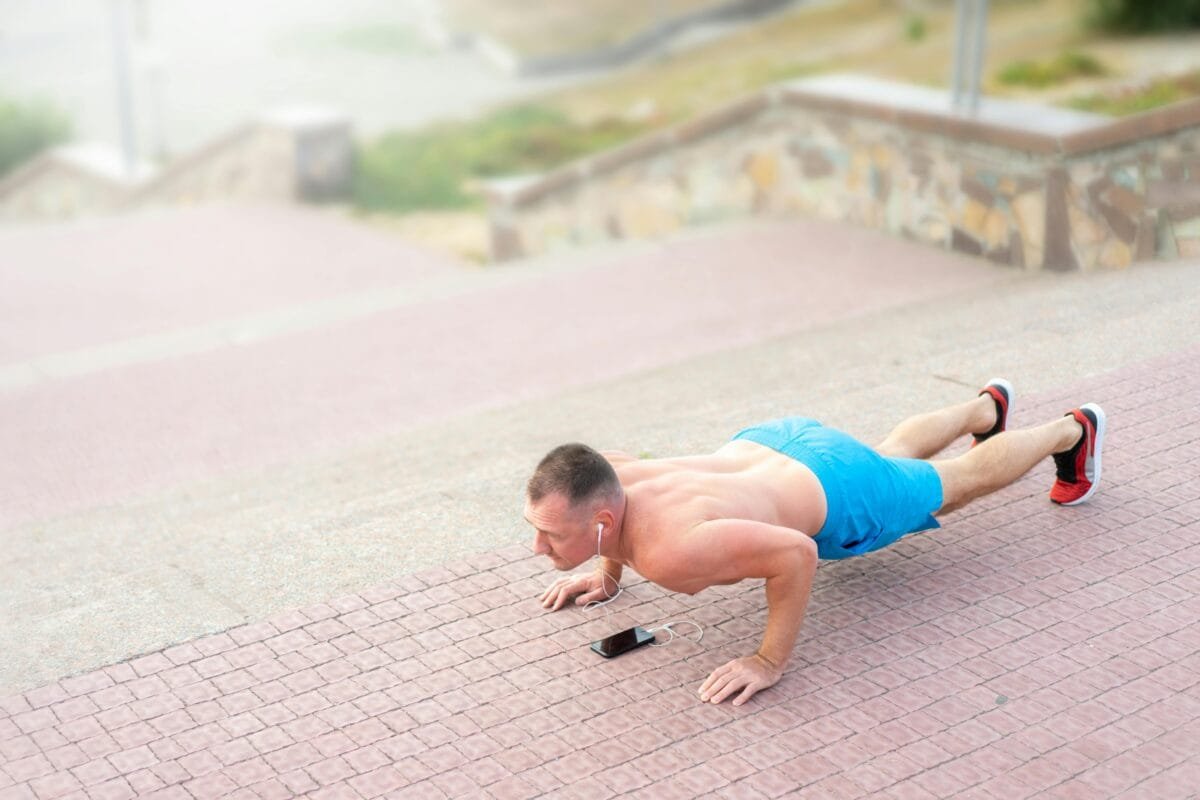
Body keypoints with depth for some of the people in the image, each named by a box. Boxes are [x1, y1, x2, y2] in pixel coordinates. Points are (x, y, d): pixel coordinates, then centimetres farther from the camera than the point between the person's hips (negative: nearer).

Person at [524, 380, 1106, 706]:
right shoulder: (602, 490, -24)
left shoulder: (669, 550, -46)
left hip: (835, 496, -7)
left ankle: (1072, 430, 49)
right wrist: (608, 575, 3)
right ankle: (986, 407, 65)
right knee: (892, 455, 37)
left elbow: (797, 552, -44)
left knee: (962, 479, 22)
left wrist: (771, 661, -37)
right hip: (764, 446, 7)